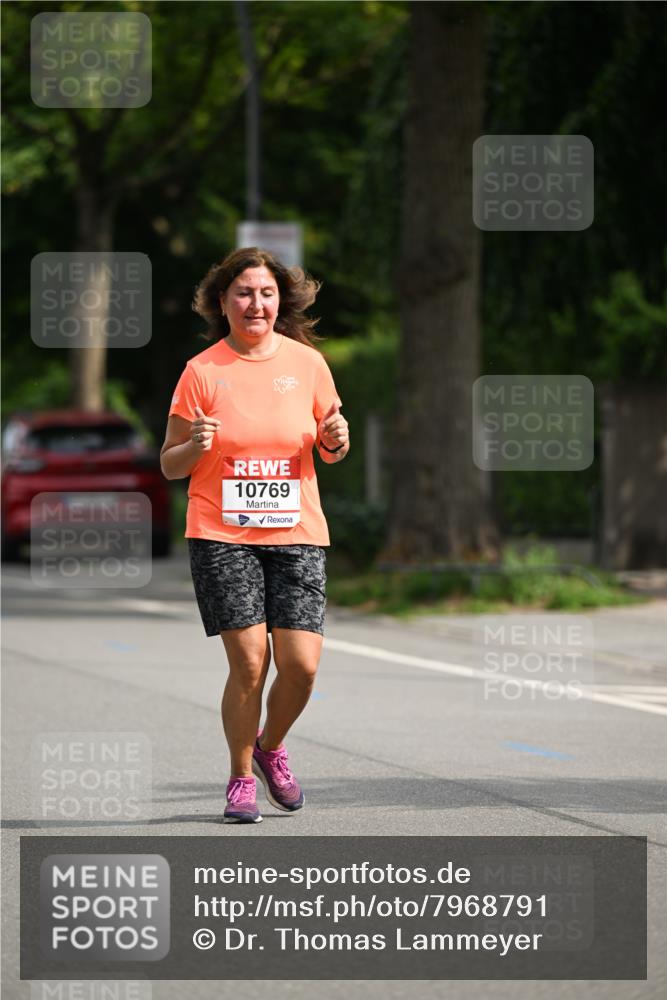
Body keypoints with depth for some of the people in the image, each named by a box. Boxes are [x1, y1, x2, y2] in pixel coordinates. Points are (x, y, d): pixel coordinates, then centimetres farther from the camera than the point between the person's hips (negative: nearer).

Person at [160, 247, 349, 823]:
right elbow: (170, 466, 3)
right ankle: (241, 777, 10)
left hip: (297, 533, 2)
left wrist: (337, 440, -7)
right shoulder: (202, 372, -1)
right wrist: (195, 446, -18)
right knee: (250, 662, -10)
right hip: (221, 536, -2)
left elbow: (329, 451, 16)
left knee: (301, 662, -8)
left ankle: (271, 746, 23)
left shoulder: (307, 363, 5)